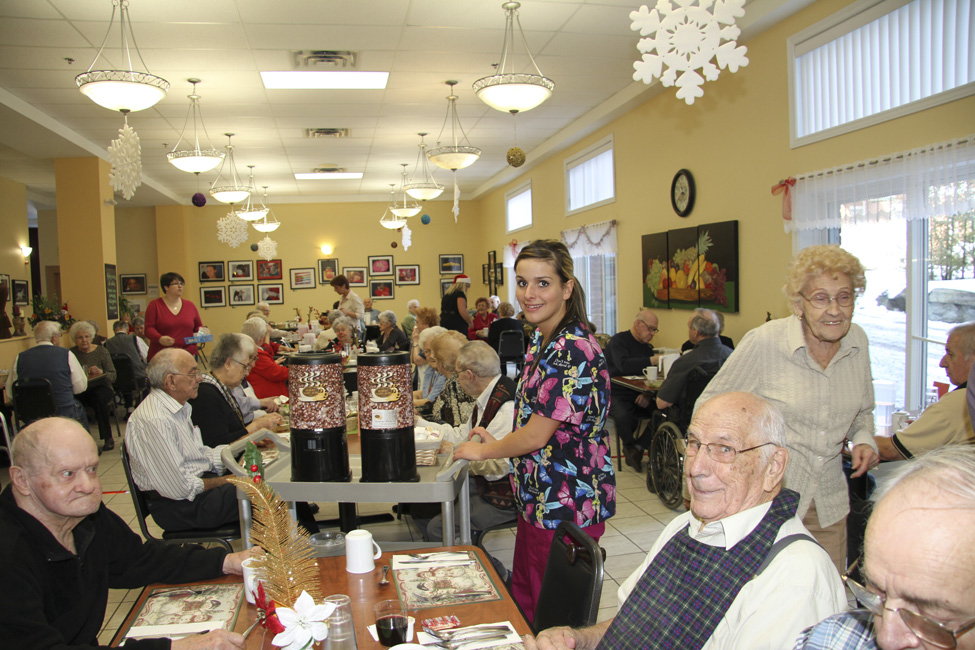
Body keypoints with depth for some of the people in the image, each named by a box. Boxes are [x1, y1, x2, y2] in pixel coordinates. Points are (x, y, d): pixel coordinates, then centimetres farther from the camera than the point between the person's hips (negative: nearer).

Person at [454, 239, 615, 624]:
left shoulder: (574, 352, -24)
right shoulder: (543, 342, 7)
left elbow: (535, 436, -21)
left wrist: (482, 451, -5)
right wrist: (497, 444, 13)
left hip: (566, 507, -9)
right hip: (537, 500, 9)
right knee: (524, 604, 22)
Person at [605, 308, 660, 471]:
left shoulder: (647, 347, 19)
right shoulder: (619, 340, -3)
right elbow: (624, 365, -23)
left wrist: (648, 393, -9)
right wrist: (652, 360, -27)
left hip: (640, 396, 6)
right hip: (618, 394, -6)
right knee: (623, 416, -36)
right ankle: (632, 448, -6)